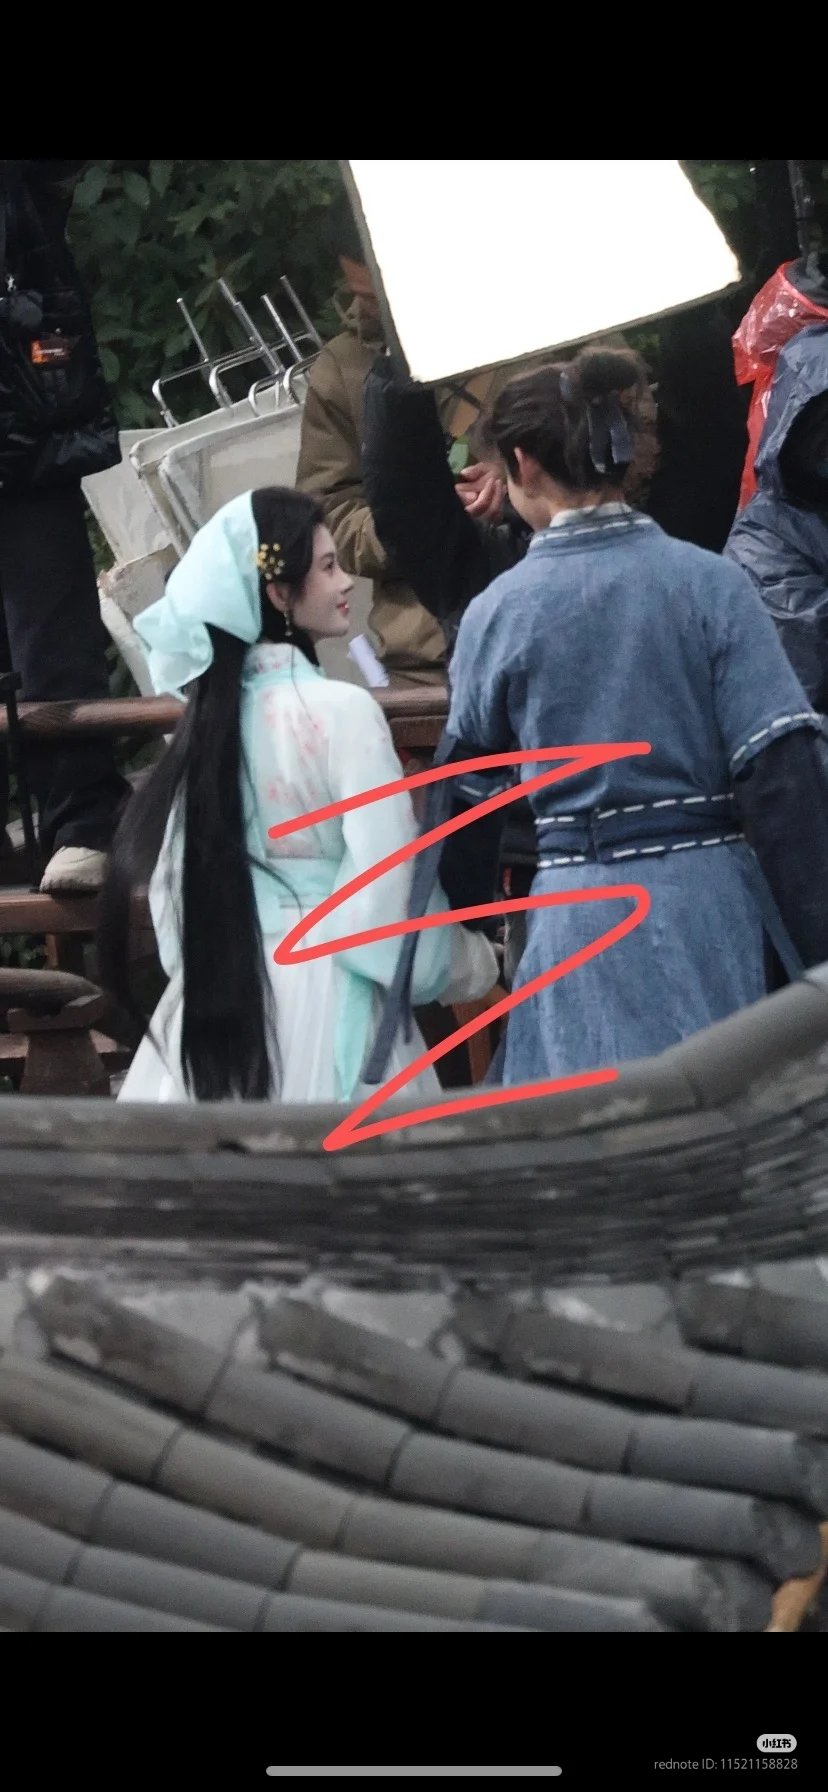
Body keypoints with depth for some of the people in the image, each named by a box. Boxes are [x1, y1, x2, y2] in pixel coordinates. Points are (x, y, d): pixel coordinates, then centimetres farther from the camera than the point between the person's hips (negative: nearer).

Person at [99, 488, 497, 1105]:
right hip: (321, 995, -6)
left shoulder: (209, 709, 5)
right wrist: (467, 961, 3)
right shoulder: (341, 710, -14)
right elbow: (389, 881, -13)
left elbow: (173, 871, 11)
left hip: (218, 990, 6)